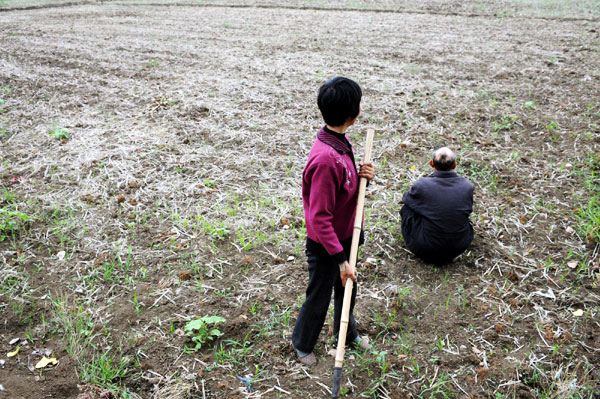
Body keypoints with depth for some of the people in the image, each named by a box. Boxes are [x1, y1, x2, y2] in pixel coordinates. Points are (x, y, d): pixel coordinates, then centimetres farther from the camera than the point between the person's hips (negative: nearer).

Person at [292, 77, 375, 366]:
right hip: (325, 245, -9)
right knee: (318, 298, 14)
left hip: (345, 237, 9)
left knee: (347, 288, 28)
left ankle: (347, 333, 54)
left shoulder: (340, 142, -4)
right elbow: (319, 218, -30)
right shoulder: (325, 158, -34)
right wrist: (341, 259, -25)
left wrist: (363, 175, -10)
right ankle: (302, 344, 42)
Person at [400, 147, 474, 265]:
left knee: (407, 204, 14)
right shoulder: (467, 186, -8)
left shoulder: (421, 185, -16)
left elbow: (406, 198, 6)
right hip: (459, 249, 3)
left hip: (426, 251, -3)